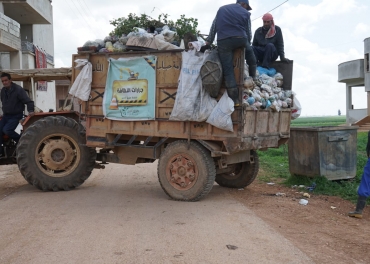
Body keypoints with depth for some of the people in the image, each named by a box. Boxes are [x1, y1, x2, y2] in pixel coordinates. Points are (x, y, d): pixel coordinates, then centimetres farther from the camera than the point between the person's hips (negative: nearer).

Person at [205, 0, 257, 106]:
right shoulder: (245, 13, 14)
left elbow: (213, 27, 19)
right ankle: (253, 77, 34)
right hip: (240, 39, 0)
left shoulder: (222, 9, 22)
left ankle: (235, 99, -4)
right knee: (249, 51, 33)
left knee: (228, 70, -1)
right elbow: (249, 33, 13)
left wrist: (209, 41, 22)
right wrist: (247, 43, 28)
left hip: (223, 41, 1)